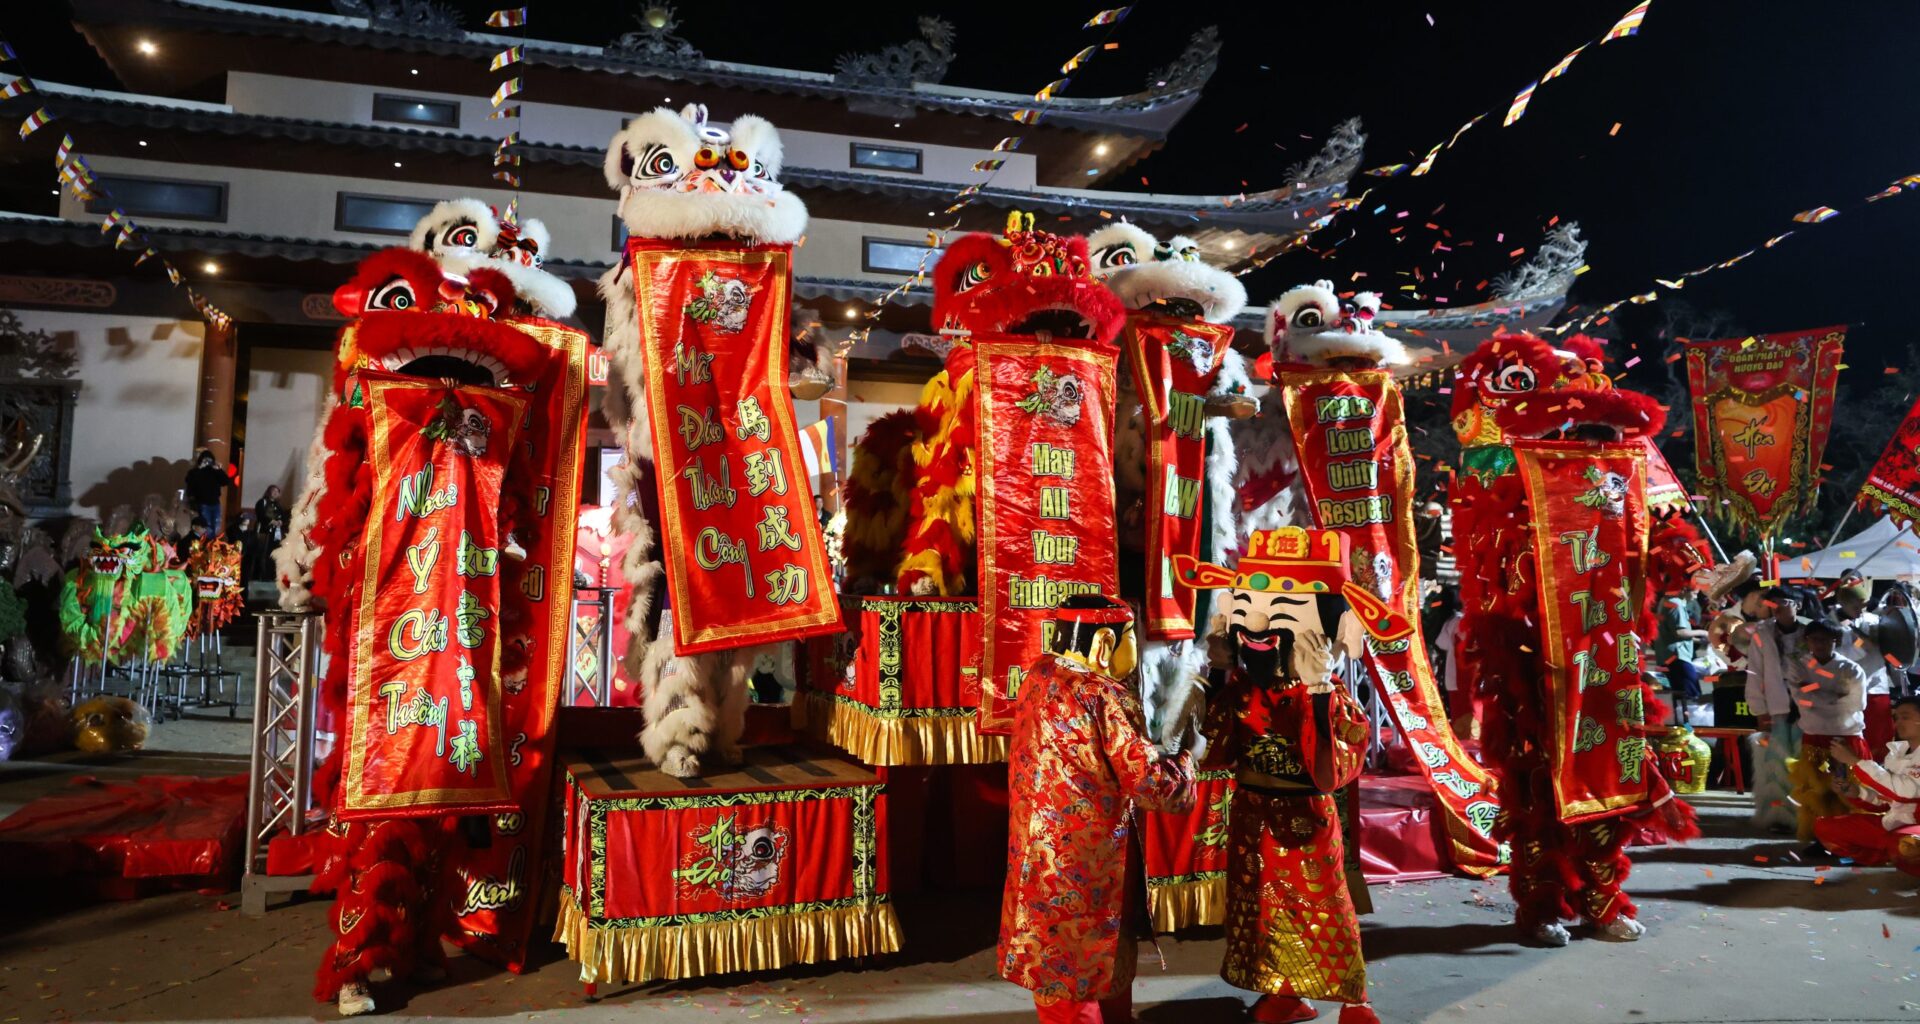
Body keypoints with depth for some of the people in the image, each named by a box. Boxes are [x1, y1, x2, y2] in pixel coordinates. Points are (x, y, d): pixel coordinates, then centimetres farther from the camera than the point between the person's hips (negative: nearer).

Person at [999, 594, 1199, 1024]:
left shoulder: (1039, 677, 1)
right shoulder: (1105, 697, -22)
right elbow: (1157, 787, -20)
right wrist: (1187, 752, -2)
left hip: (1040, 856, 8)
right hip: (1085, 863, -7)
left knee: (1059, 972, 21)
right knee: (1080, 982, 8)